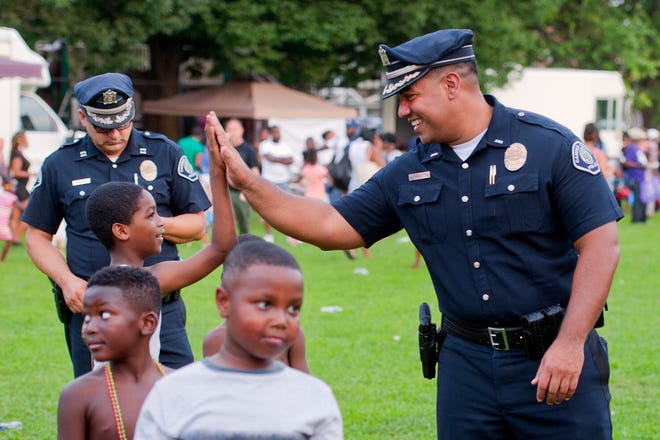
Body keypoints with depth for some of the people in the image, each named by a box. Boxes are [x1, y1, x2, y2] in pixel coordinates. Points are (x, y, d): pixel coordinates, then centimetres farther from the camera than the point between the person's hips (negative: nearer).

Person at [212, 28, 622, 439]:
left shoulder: (549, 145, -7)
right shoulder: (408, 175, 9)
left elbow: (601, 244, -11)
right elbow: (332, 226, 11)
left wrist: (570, 343, -17)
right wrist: (247, 181, 4)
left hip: (554, 359, -5)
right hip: (465, 363, 5)